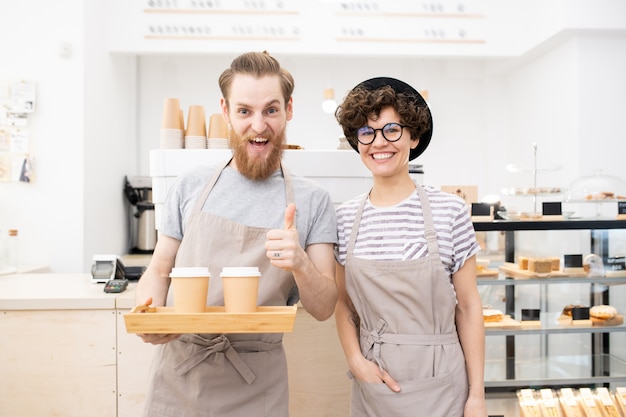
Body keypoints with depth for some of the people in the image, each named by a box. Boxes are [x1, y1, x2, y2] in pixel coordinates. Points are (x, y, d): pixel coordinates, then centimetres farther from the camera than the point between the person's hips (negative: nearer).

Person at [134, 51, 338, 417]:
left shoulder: (313, 201, -3)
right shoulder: (190, 187, 2)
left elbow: (324, 309, -4)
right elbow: (159, 271, 8)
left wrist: (300, 263, -24)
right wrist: (149, 312, -13)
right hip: (178, 372, 2)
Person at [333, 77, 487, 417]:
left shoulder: (450, 210, -10)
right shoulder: (346, 217, -3)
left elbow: (468, 307, -5)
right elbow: (343, 303, 6)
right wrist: (356, 360, -9)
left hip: (438, 383, -2)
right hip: (372, 380, 2)